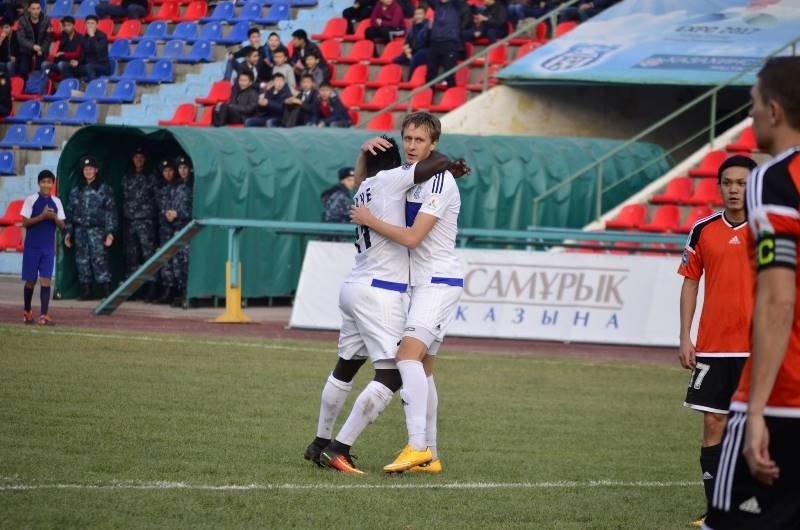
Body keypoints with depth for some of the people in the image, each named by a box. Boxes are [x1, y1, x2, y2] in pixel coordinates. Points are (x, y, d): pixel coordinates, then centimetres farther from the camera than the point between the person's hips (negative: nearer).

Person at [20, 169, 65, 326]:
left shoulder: (56, 202, 6)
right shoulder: (31, 200, -3)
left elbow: (62, 225, 7)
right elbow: (25, 222, -8)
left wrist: (54, 217, -13)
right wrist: (42, 216, -19)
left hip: (48, 248, 2)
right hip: (32, 247, -2)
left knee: (46, 281, -7)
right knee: (31, 281, 6)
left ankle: (44, 316, -12)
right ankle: (27, 312, 25)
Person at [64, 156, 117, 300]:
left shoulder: (104, 189, 2)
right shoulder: (76, 191, 15)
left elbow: (110, 212, -2)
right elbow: (70, 212, 19)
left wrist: (110, 232, -10)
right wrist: (68, 232, 13)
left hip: (97, 230, -5)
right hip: (80, 230, 5)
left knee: (99, 260, -14)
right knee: (82, 261, 4)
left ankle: (106, 291, -14)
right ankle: (86, 291, 10)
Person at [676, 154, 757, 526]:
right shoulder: (703, 231, 5)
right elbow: (690, 283, 10)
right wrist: (685, 337, 3)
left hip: (758, 347, -2)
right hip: (712, 346, 2)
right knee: (713, 424, 2)